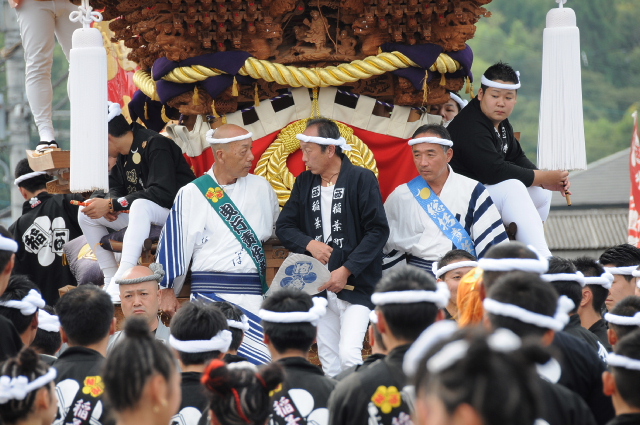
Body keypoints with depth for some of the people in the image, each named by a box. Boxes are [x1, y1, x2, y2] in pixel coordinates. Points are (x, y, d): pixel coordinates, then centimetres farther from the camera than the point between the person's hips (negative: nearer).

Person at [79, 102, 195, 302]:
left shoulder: (154, 145, -19)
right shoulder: (123, 154, 6)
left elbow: (163, 193, -29)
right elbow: (116, 186, 14)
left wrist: (112, 205, -28)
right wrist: (110, 206, -12)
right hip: (142, 211, 9)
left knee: (141, 205, -39)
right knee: (87, 214, 0)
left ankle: (119, 287, -47)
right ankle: (110, 279, -8)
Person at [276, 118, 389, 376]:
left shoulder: (362, 179, -7)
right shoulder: (304, 183, 10)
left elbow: (378, 231, -11)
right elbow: (283, 226, 11)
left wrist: (347, 270, -16)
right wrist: (309, 244, -9)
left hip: (356, 284, -6)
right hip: (319, 287, 6)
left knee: (349, 354, -18)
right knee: (328, 361, 6)